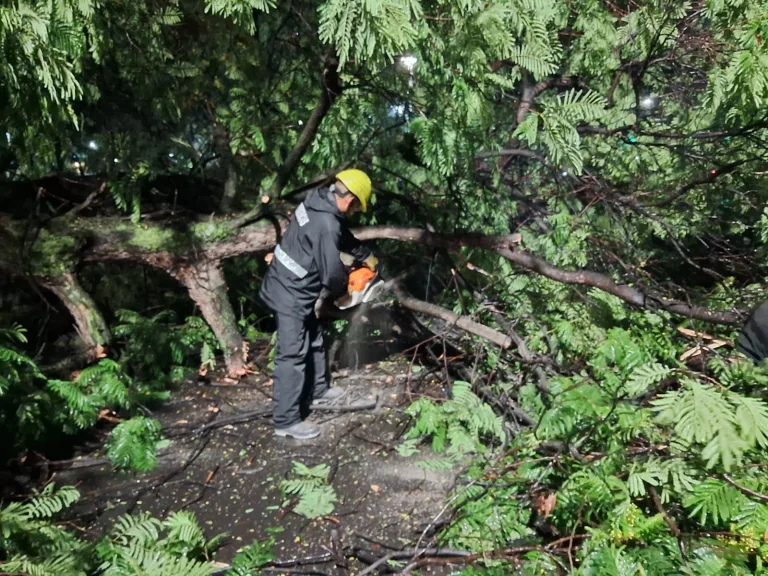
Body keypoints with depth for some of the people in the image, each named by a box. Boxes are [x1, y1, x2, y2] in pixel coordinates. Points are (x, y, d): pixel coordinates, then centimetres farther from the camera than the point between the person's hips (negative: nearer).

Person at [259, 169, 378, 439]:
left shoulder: (318, 200, 2)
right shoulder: (326, 225, -27)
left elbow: (345, 237, 19)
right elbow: (332, 273, -20)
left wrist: (366, 256, 20)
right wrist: (341, 292, 0)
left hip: (290, 286, 10)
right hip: (291, 295, -10)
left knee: (314, 342, 22)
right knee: (292, 356, -2)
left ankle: (316, 390, 41)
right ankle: (286, 421, 8)